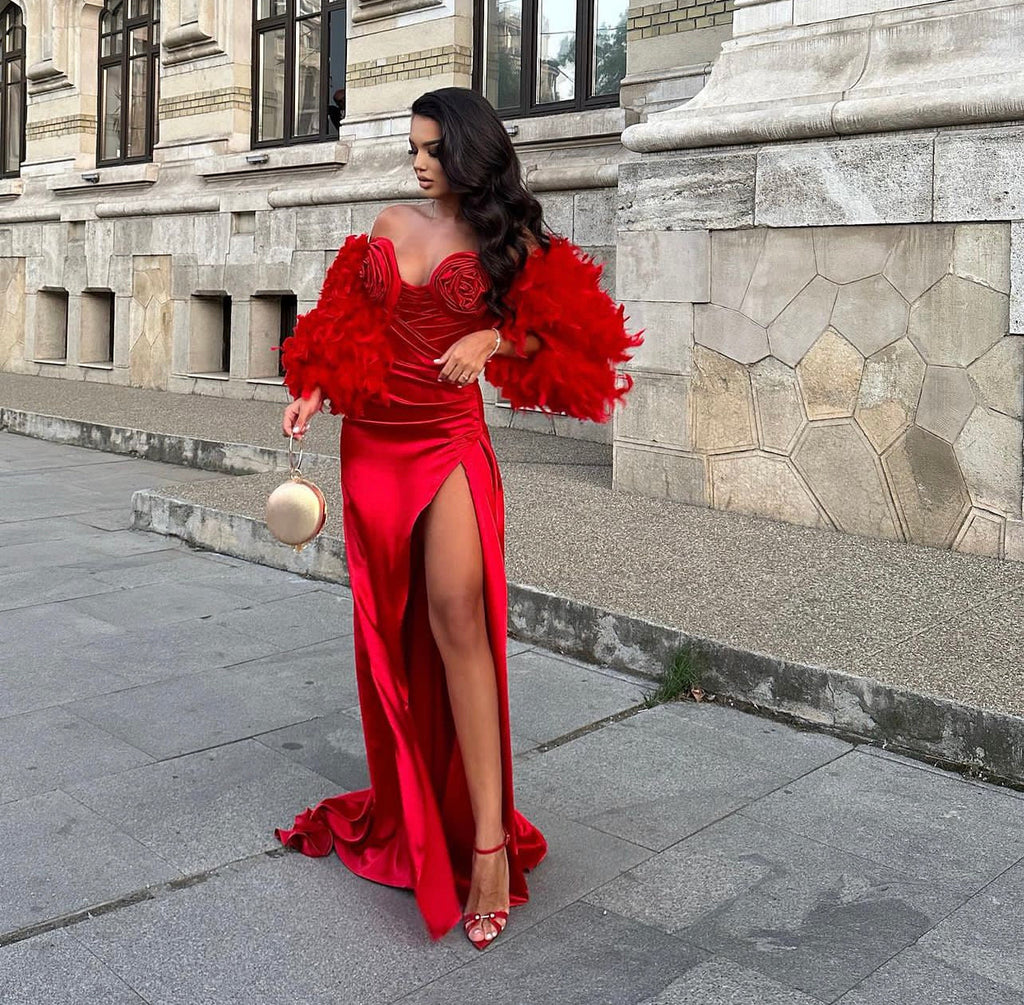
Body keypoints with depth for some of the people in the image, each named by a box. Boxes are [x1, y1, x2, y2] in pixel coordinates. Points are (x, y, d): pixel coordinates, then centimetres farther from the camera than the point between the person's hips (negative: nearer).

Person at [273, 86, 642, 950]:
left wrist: (491, 338, -13)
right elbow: (347, 320, 17)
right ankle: (405, 801, 26)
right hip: (373, 434, 5)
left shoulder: (507, 238, 4)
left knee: (455, 611, -21)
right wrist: (315, 390, 2)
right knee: (389, 619, 9)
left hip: (451, 437, -4)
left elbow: (558, 329, 5)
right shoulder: (390, 225, 13)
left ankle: (489, 840, -17)